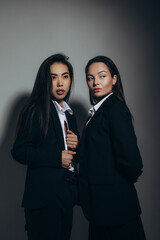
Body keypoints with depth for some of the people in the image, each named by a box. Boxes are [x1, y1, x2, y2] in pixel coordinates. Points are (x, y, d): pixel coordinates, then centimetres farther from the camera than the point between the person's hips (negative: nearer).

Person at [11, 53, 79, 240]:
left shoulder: (69, 115, 17)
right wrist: (57, 157, -19)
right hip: (44, 196, -7)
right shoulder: (36, 111, -7)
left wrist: (75, 145, -1)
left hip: (66, 195, 7)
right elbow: (18, 151, -13)